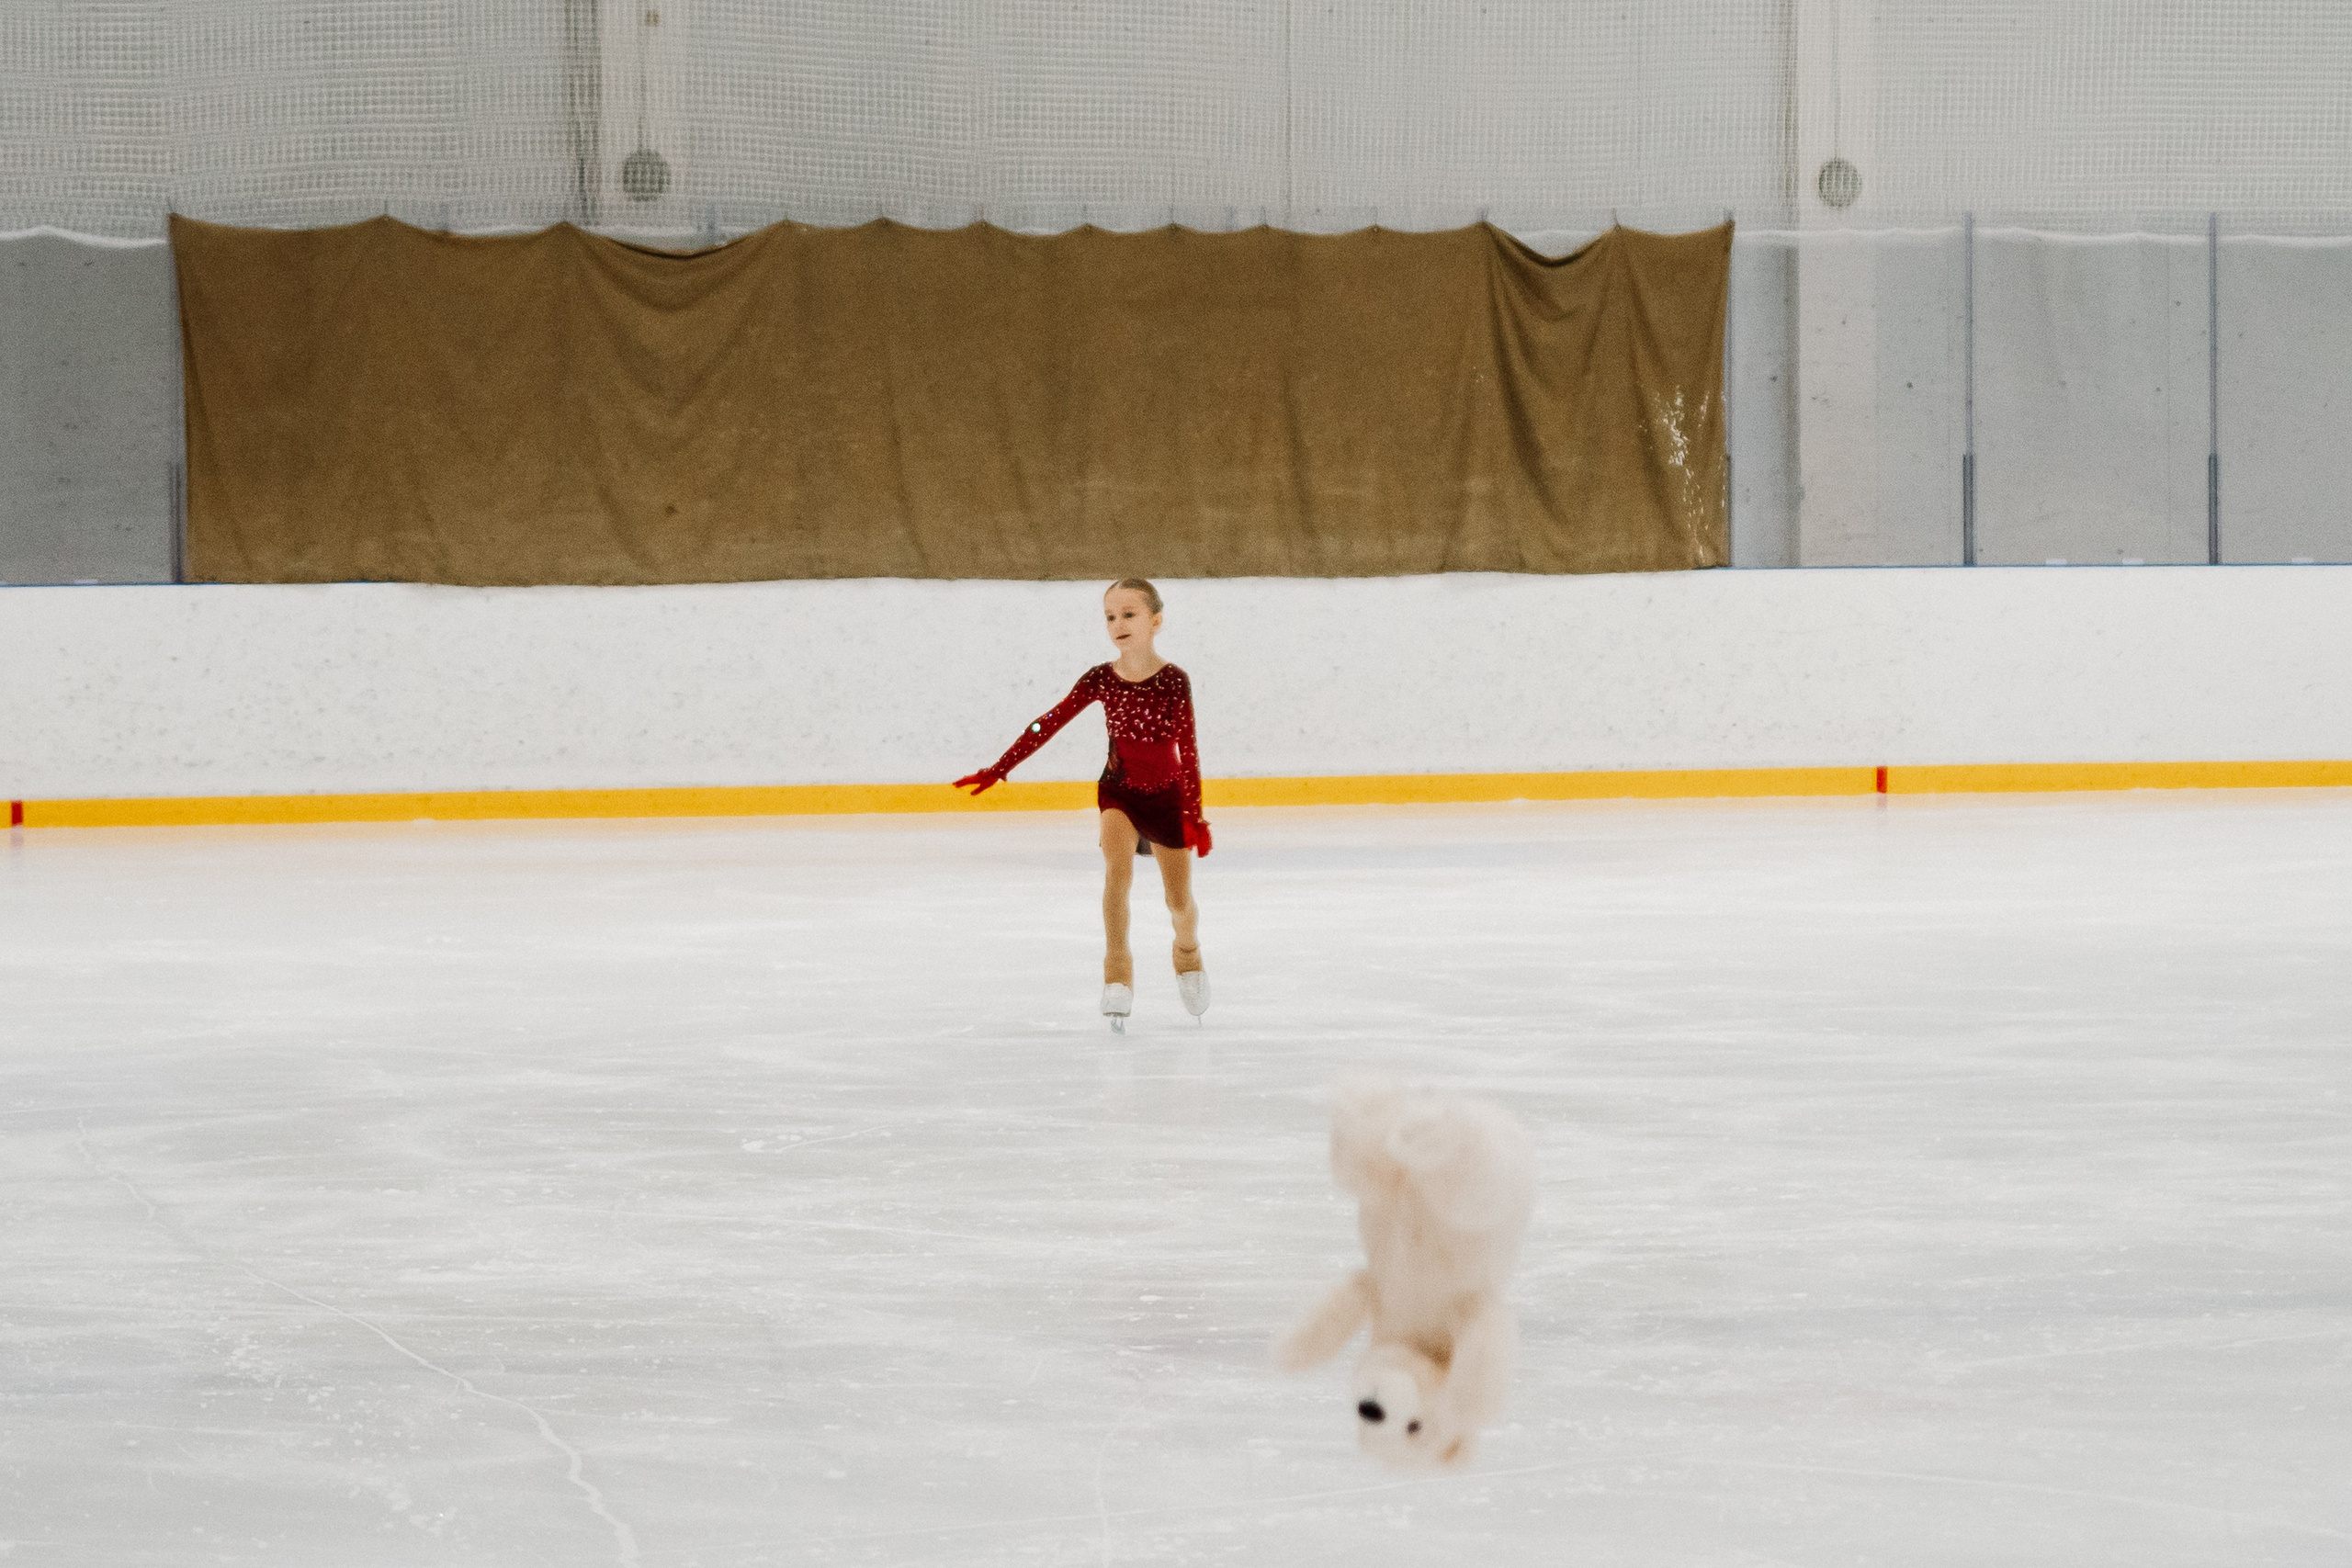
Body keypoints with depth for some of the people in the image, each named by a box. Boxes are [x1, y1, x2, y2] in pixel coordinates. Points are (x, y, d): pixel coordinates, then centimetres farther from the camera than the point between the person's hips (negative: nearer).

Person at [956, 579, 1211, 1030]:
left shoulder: (1172, 681, -17)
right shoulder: (1100, 680, -10)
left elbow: (1188, 750, -19)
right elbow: (1048, 724, -7)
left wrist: (1195, 815, -23)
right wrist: (998, 770, -9)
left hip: (1168, 795, -1)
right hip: (1119, 790, 1)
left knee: (1179, 900, 8)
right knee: (1118, 866, -27)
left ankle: (1188, 952, 42)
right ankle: (1117, 971, -22)